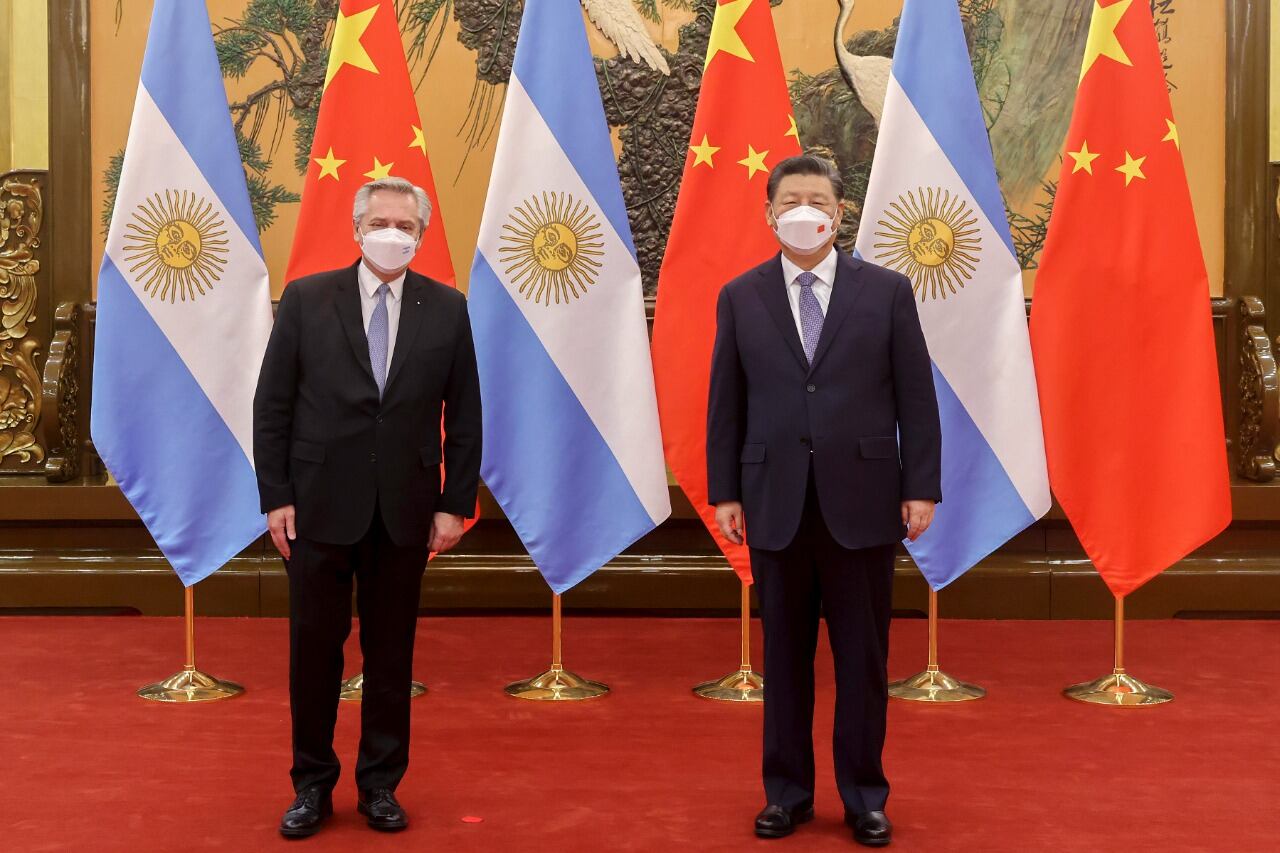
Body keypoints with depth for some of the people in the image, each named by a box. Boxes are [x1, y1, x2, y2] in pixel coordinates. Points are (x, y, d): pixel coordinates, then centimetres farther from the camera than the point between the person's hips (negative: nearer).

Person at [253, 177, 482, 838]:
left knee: (391, 654, 9)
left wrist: (455, 504, 0)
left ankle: (380, 784, 24)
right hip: (319, 506, 0)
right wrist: (276, 498, -4)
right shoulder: (306, 299, 1)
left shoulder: (447, 309, 4)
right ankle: (312, 785, 23)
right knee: (314, 649, 7)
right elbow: (272, 406, 1)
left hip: (405, 511, 1)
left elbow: (464, 417, 4)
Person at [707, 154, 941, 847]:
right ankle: (787, 791, 23)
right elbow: (725, 405, 5)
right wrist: (723, 493, 1)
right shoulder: (740, 297, 5)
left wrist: (921, 489, -4)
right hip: (775, 503, 1)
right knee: (784, 655, 10)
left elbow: (916, 397, 1)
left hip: (862, 500, -1)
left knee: (863, 656, 7)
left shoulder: (886, 291, 2)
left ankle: (864, 796, 21)